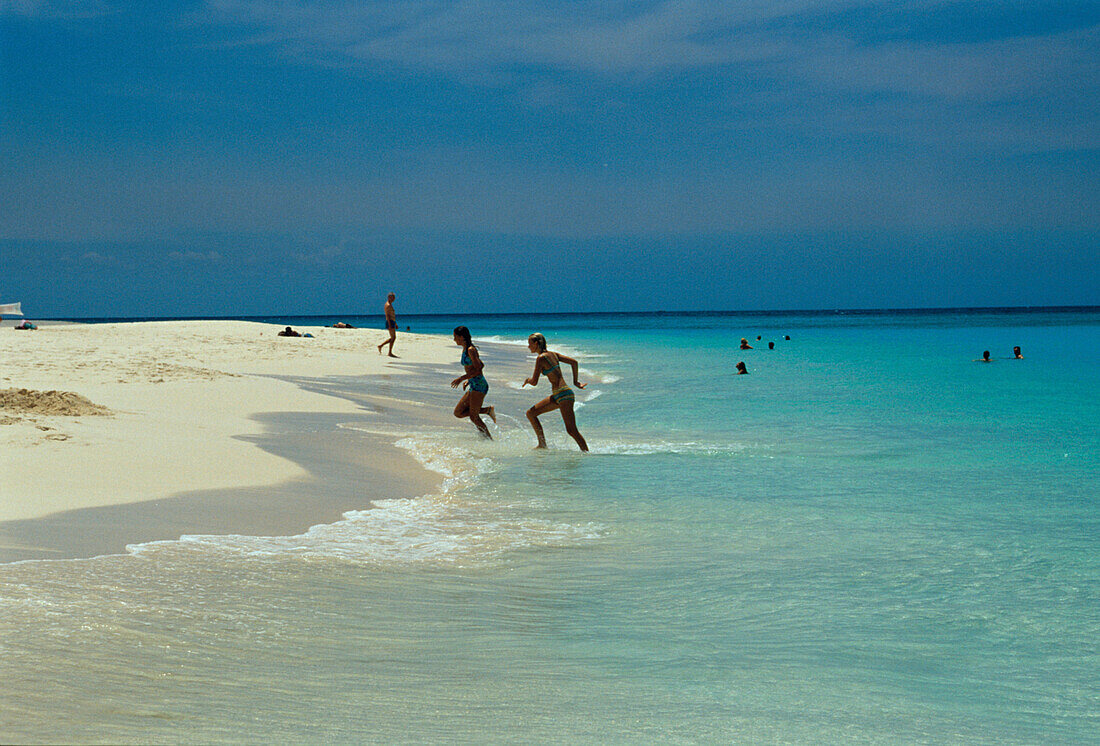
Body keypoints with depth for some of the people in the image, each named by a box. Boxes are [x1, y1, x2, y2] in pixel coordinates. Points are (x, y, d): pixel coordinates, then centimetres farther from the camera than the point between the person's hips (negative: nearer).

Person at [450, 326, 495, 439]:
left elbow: (478, 369, -19)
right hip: (473, 386, 10)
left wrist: (462, 378, -17)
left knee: (473, 417, -9)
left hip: (479, 385, -10)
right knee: (458, 412, 8)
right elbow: (481, 365, 24)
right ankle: (487, 410, 10)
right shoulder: (465, 350, 16)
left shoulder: (470, 350, -13)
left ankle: (490, 439, -2)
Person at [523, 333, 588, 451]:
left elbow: (534, 382, -9)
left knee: (571, 430, -11)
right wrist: (575, 381, 18)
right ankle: (542, 444, 14)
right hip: (557, 396, 10)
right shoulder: (552, 354, 14)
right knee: (531, 413, 12)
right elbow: (573, 362, 13)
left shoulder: (541, 358, -11)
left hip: (563, 394, -10)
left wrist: (527, 380, 13)